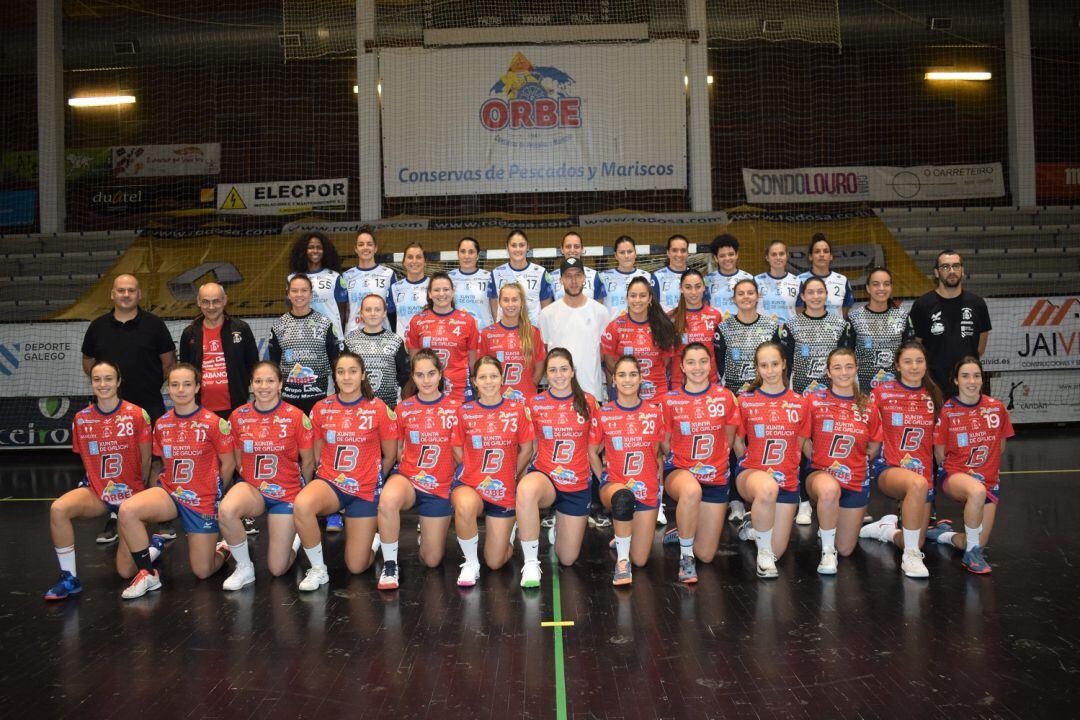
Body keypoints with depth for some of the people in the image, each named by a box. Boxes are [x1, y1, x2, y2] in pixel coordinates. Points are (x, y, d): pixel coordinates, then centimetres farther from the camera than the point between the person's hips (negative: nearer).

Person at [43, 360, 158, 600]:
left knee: (126, 572, -7)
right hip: (97, 491, 3)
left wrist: (137, 489, 6)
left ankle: (154, 545, 28)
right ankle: (69, 579, -14)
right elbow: (86, 459, 10)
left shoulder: (137, 415, -13)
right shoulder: (81, 418, -3)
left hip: (131, 494, -3)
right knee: (58, 509, -30)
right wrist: (100, 484, 3)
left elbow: (146, 461, -3)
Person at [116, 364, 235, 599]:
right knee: (127, 510, -29)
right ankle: (148, 574, -10)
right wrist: (176, 488, 3)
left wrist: (212, 490, 6)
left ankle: (223, 550, 37)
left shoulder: (214, 423, -12)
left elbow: (228, 464, -3)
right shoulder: (161, 424, 3)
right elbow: (167, 463, 15)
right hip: (169, 492, 4)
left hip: (203, 501, -4)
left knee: (203, 572, -1)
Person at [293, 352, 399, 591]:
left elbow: (390, 456, 3)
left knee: (356, 567, -1)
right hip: (329, 482, 2)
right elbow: (317, 455, 10)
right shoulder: (321, 408, 0)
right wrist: (333, 477, 2)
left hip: (365, 490, -1)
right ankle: (318, 569, -12)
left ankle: (371, 534, 34)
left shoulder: (378, 409, -7)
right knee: (301, 505, -36)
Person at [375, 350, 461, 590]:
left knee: (431, 561, 4)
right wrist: (414, 471, -2)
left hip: (440, 487, 0)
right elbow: (399, 449, 11)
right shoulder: (403, 409, 1)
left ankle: (426, 530, 40)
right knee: (388, 499, -39)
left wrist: (444, 473, -3)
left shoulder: (455, 408, -4)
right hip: (407, 478, 0)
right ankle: (390, 565, -19)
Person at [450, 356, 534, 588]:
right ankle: (471, 564, -14)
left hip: (504, 491, 1)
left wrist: (511, 476, 9)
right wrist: (478, 473, -1)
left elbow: (526, 449, 8)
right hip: (469, 484, -1)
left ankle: (508, 528, 37)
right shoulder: (465, 411, -2)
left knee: (495, 562, 1)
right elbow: (457, 449, 6)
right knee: (465, 506, -40)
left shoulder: (517, 410, -1)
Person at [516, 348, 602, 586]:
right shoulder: (535, 404, -2)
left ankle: (559, 524, 43)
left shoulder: (587, 402, 0)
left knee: (567, 559, 7)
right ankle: (530, 564, -27)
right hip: (544, 477, -1)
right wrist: (522, 475, -5)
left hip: (577, 484, 2)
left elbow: (593, 448, 7)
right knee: (526, 488, -42)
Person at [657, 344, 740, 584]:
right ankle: (685, 557, -21)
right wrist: (684, 463, -3)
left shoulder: (725, 397, -1)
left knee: (706, 555, 0)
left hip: (715, 478, 2)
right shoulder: (669, 400, -4)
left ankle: (683, 531, 35)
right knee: (691, 490, -42)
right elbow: (665, 443, 5)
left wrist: (712, 462, 6)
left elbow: (728, 439, 10)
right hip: (679, 471, -2)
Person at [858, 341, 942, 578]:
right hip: (888, 469, -4)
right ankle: (910, 556, -25)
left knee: (917, 543, -1)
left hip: (923, 471, 4)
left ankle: (886, 528, 34)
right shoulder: (882, 392, -2)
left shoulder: (933, 396, 7)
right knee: (918, 484, -39)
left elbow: (937, 438, 17)